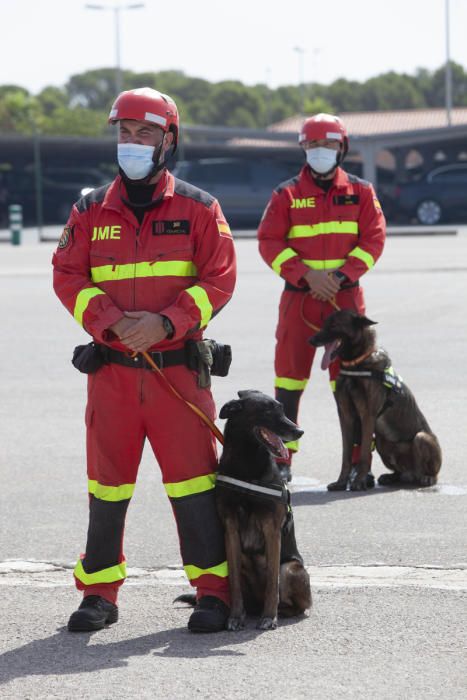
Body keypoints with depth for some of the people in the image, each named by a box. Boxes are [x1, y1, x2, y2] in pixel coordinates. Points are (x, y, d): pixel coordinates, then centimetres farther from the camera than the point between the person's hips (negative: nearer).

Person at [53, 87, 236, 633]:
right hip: (111, 369, 2)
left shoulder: (198, 209, 3)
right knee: (107, 484, 6)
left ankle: (213, 590, 2)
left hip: (178, 367, -2)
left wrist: (166, 322, -16)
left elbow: (219, 279, -3)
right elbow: (67, 276, 3)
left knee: (193, 480, -4)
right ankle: (99, 593, 14)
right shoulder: (90, 211, 8)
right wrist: (113, 320, -13)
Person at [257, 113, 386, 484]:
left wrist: (341, 276, -12)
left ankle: (359, 457, 4)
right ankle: (282, 457, 7)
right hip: (299, 297, 0)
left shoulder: (361, 192, 6)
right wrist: (306, 274, -15)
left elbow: (373, 240, 0)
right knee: (289, 378, 1)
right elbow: (269, 242, -3)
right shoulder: (287, 194, 3)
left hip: (346, 296, 0)